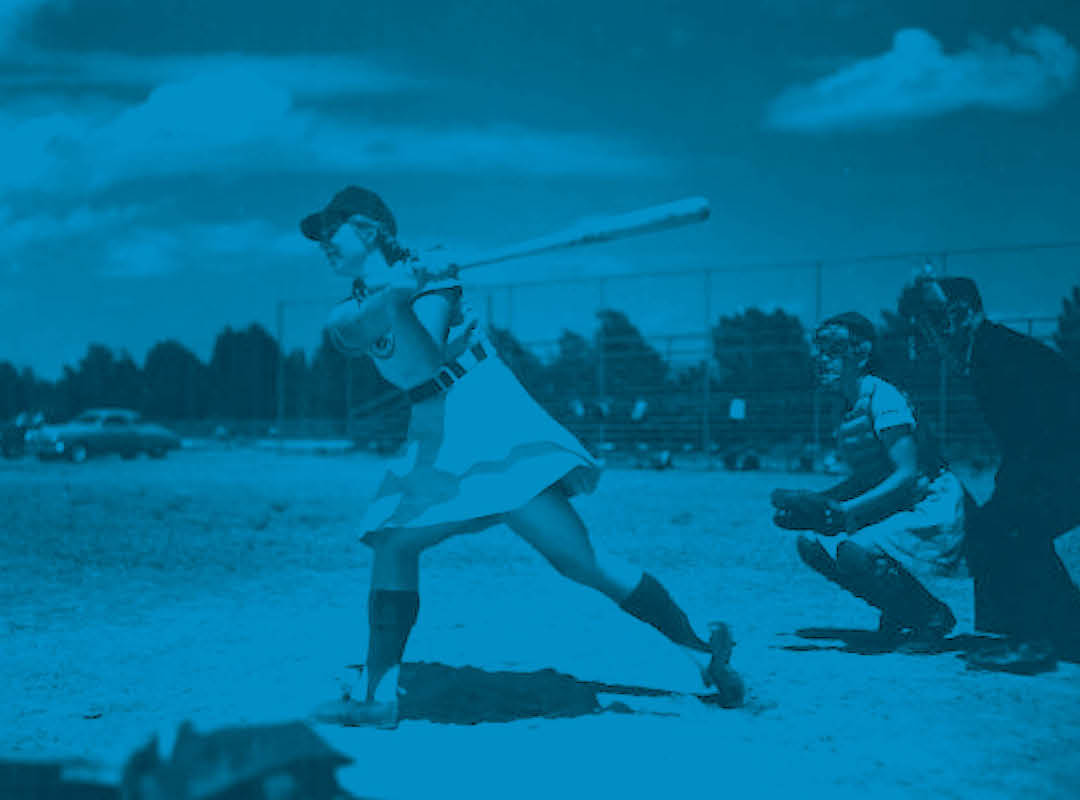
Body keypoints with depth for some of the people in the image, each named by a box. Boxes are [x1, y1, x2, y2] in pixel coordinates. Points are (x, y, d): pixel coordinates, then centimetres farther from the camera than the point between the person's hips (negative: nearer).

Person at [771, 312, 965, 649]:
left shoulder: (883, 397, -16)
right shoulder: (851, 409, 10)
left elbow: (908, 475, -25)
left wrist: (844, 512, -31)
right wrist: (812, 503, -1)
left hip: (934, 512, -9)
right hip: (895, 514, 9)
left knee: (854, 553, -30)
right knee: (812, 544, -1)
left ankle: (932, 617, -5)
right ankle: (901, 610, 10)